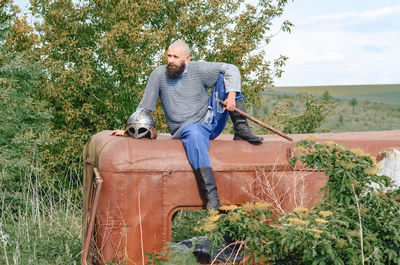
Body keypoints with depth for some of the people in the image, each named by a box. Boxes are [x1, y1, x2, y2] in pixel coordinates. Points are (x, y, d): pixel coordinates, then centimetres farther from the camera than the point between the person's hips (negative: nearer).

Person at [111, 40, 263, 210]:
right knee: (194, 134, -43)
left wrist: (231, 95, -18)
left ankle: (241, 130, -13)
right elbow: (144, 108, 6)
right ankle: (211, 195, -49)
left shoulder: (198, 69, -2)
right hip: (187, 128, -2)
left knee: (225, 78, -9)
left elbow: (230, 69, -4)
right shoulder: (159, 74, -1)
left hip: (212, 120, 3)